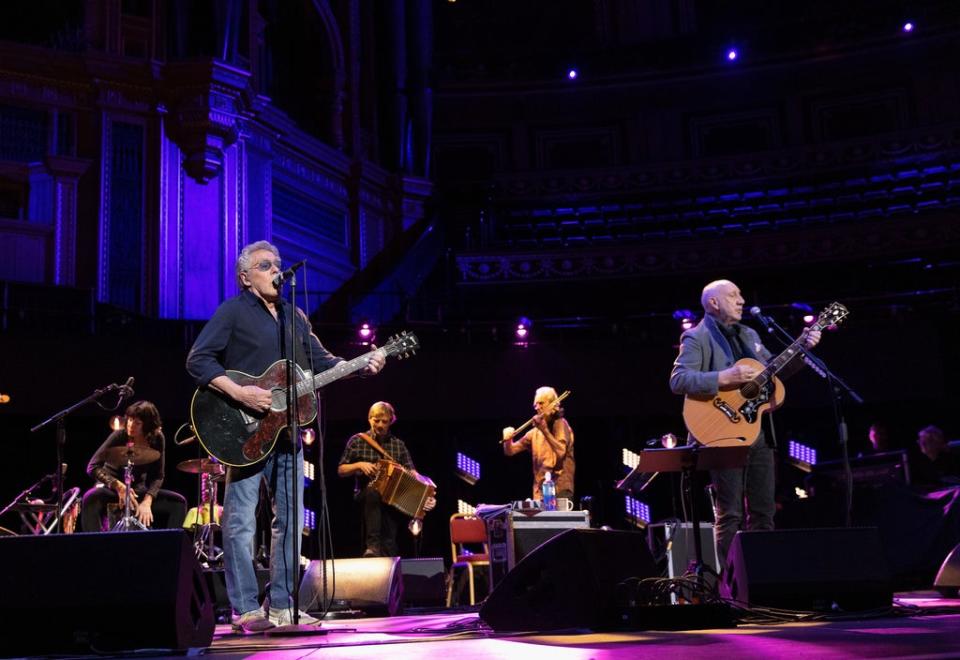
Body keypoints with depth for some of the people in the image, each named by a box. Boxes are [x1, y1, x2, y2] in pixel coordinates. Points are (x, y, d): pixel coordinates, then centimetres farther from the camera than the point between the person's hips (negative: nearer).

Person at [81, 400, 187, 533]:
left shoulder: (157, 439, -11)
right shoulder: (119, 436, -20)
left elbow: (157, 476, -8)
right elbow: (93, 467, -21)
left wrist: (147, 501, -25)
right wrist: (118, 486, -32)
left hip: (138, 489, 3)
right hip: (111, 487, -3)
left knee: (178, 501, -14)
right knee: (91, 498, -37)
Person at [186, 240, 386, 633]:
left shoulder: (294, 316, 17)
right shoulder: (232, 312, -4)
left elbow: (320, 360, 17)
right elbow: (197, 360, -11)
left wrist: (362, 367, 0)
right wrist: (238, 393, -23)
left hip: (287, 430, 7)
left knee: (290, 519, 9)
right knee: (241, 520, -4)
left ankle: (282, 605, 19)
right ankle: (247, 610, 3)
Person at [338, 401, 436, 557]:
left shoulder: (398, 444, 12)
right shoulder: (357, 441, 9)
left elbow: (412, 473, 3)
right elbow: (341, 470, 9)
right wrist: (360, 465, -11)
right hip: (365, 495, -1)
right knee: (373, 491, -37)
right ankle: (373, 545, -42)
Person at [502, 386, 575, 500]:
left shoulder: (560, 424, -3)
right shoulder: (535, 432, 14)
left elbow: (560, 452, -19)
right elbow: (510, 451, 13)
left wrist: (545, 430, -23)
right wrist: (508, 439, -8)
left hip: (560, 491, -6)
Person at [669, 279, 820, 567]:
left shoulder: (749, 335, 19)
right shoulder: (697, 337, -6)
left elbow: (773, 369, 25)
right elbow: (678, 380, -18)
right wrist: (725, 378, -25)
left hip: (759, 434, 7)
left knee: (764, 512, 9)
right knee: (730, 515, -6)